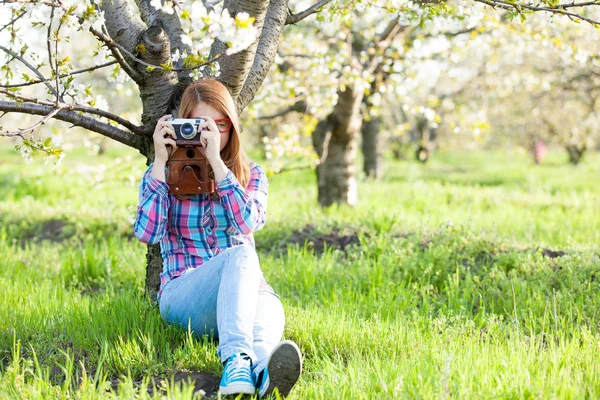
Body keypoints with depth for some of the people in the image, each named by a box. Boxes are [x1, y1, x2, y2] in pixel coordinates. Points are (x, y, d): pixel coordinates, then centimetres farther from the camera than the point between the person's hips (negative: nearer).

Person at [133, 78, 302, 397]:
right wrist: (160, 162, -9)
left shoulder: (251, 175, 13)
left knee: (268, 309, -35)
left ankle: (264, 369, -69)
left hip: (246, 290, 2)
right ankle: (236, 357, -60)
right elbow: (147, 233, -10)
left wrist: (216, 161, -14)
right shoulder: (164, 174, 9)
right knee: (241, 256, -34)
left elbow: (249, 223, -10)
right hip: (182, 295, -2)